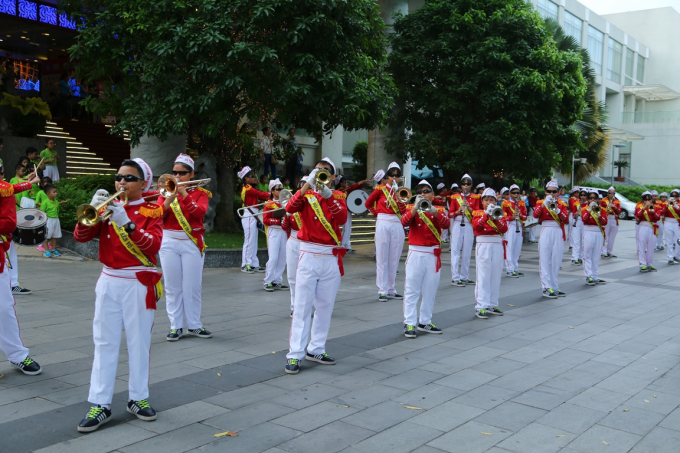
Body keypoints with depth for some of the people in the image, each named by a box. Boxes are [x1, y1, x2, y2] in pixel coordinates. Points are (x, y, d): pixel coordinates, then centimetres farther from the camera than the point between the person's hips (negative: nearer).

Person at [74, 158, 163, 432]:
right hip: (109, 282, 3)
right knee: (105, 342, 3)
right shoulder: (108, 206, 9)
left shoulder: (151, 211, -1)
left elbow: (153, 245, -18)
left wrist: (127, 223, -29)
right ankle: (100, 404, 7)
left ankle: (138, 398, 18)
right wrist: (93, 210, -19)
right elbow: (80, 236, -3)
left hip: (138, 284, -3)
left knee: (139, 342, 5)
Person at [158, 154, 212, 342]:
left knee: (193, 286, 1)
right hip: (169, 242, 2)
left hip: (192, 243, -1)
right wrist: (169, 198, -18)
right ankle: (175, 326, 9)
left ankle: (194, 325, 11)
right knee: (172, 286, 2)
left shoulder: (200, 192, 4)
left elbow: (200, 212, -15)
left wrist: (184, 194, -20)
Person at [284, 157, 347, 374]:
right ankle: (295, 354, -4)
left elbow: (342, 218, -11)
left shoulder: (338, 196, 8)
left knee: (325, 306, 8)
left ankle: (316, 349, 19)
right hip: (309, 256, -3)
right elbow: (290, 208, -17)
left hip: (331, 258, 3)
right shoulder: (306, 193, 4)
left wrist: (328, 195, -22)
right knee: (302, 306, -5)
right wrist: (308, 184, -26)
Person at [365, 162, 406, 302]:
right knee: (382, 258, -2)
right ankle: (382, 291, 0)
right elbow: (368, 203, 13)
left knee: (394, 258, 6)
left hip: (397, 225, 4)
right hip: (383, 224, -3)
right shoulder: (381, 189, 3)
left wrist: (397, 195, -6)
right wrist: (377, 213, 7)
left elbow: (403, 211, 3)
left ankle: (391, 290, 14)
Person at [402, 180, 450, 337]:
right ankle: (409, 323, 1)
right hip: (415, 253, -2)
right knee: (412, 290, -2)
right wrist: (416, 207, -31)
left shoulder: (440, 210, 6)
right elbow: (404, 222, -18)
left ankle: (425, 322, 21)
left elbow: (446, 224, -15)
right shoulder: (412, 209, 3)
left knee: (430, 290, 10)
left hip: (433, 254, 2)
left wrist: (433, 211, -30)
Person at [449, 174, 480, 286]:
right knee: (455, 251, -5)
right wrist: (458, 211, -15)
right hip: (457, 225, -1)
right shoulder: (455, 197, 7)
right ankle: (455, 278, -4)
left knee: (467, 252, 3)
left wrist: (469, 208, -16)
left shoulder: (476, 198, 8)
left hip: (469, 226, 1)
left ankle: (464, 277, 12)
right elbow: (450, 214, 3)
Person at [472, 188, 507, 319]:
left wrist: (496, 217, -18)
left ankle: (492, 304, 15)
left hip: (498, 245, 4)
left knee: (496, 276, 6)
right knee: (483, 276, -7)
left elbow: (504, 229, -4)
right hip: (484, 245, -4)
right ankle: (481, 306, -7)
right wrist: (486, 214, -24)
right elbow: (475, 226, -15)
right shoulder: (478, 213, 6)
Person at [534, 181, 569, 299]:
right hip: (546, 232, -2)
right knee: (545, 261, -4)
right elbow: (535, 215, -13)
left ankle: (554, 287, 14)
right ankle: (546, 288, -4)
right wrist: (544, 204, -22)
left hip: (558, 234, 3)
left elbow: (566, 219, -3)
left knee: (556, 261, 6)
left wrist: (557, 210, -18)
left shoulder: (561, 204, 11)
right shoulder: (541, 202, 6)